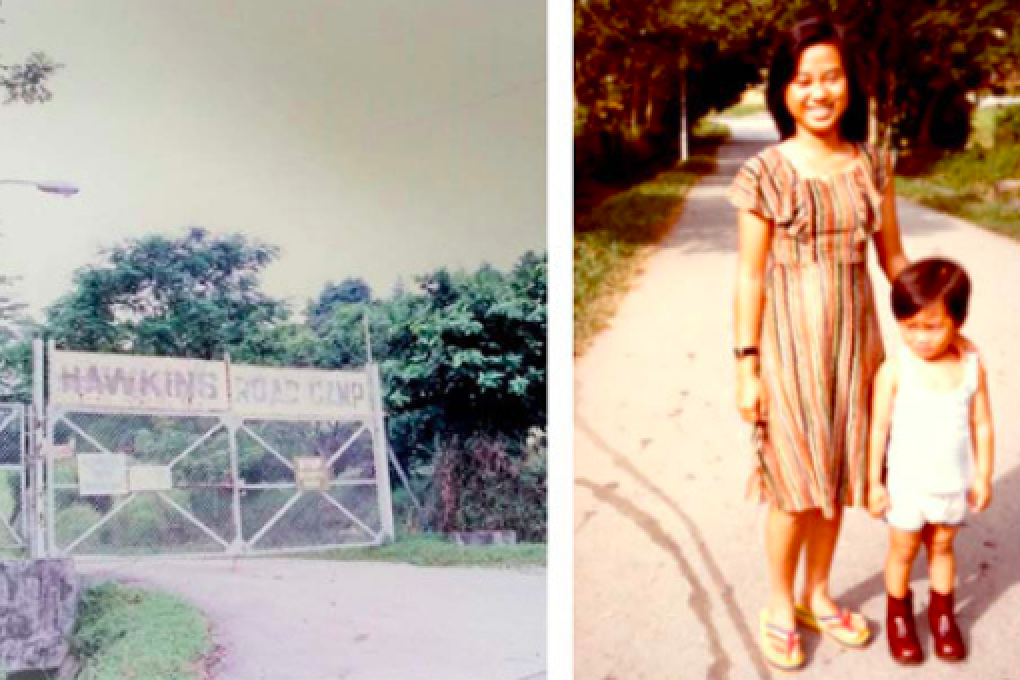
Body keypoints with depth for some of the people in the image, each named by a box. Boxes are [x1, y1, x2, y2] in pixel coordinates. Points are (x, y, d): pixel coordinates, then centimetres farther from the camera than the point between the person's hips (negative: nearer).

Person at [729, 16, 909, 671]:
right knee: (795, 483, 5)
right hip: (789, 339, -4)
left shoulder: (873, 164, 1)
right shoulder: (764, 173, -10)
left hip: (854, 336, 4)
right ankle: (780, 605, 25)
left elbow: (893, 255, 9)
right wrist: (747, 364, -9)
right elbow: (750, 276, -9)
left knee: (838, 475, 14)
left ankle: (818, 595, 33)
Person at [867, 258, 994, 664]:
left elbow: (981, 424, -2)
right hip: (907, 484, -2)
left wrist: (983, 476, 3)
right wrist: (874, 482, -8)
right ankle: (898, 615, 35)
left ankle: (942, 614, 39)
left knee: (942, 545, 20)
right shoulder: (894, 370, -20)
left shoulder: (972, 366, -12)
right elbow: (879, 428, -12)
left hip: (953, 483, 2)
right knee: (903, 550, 14)